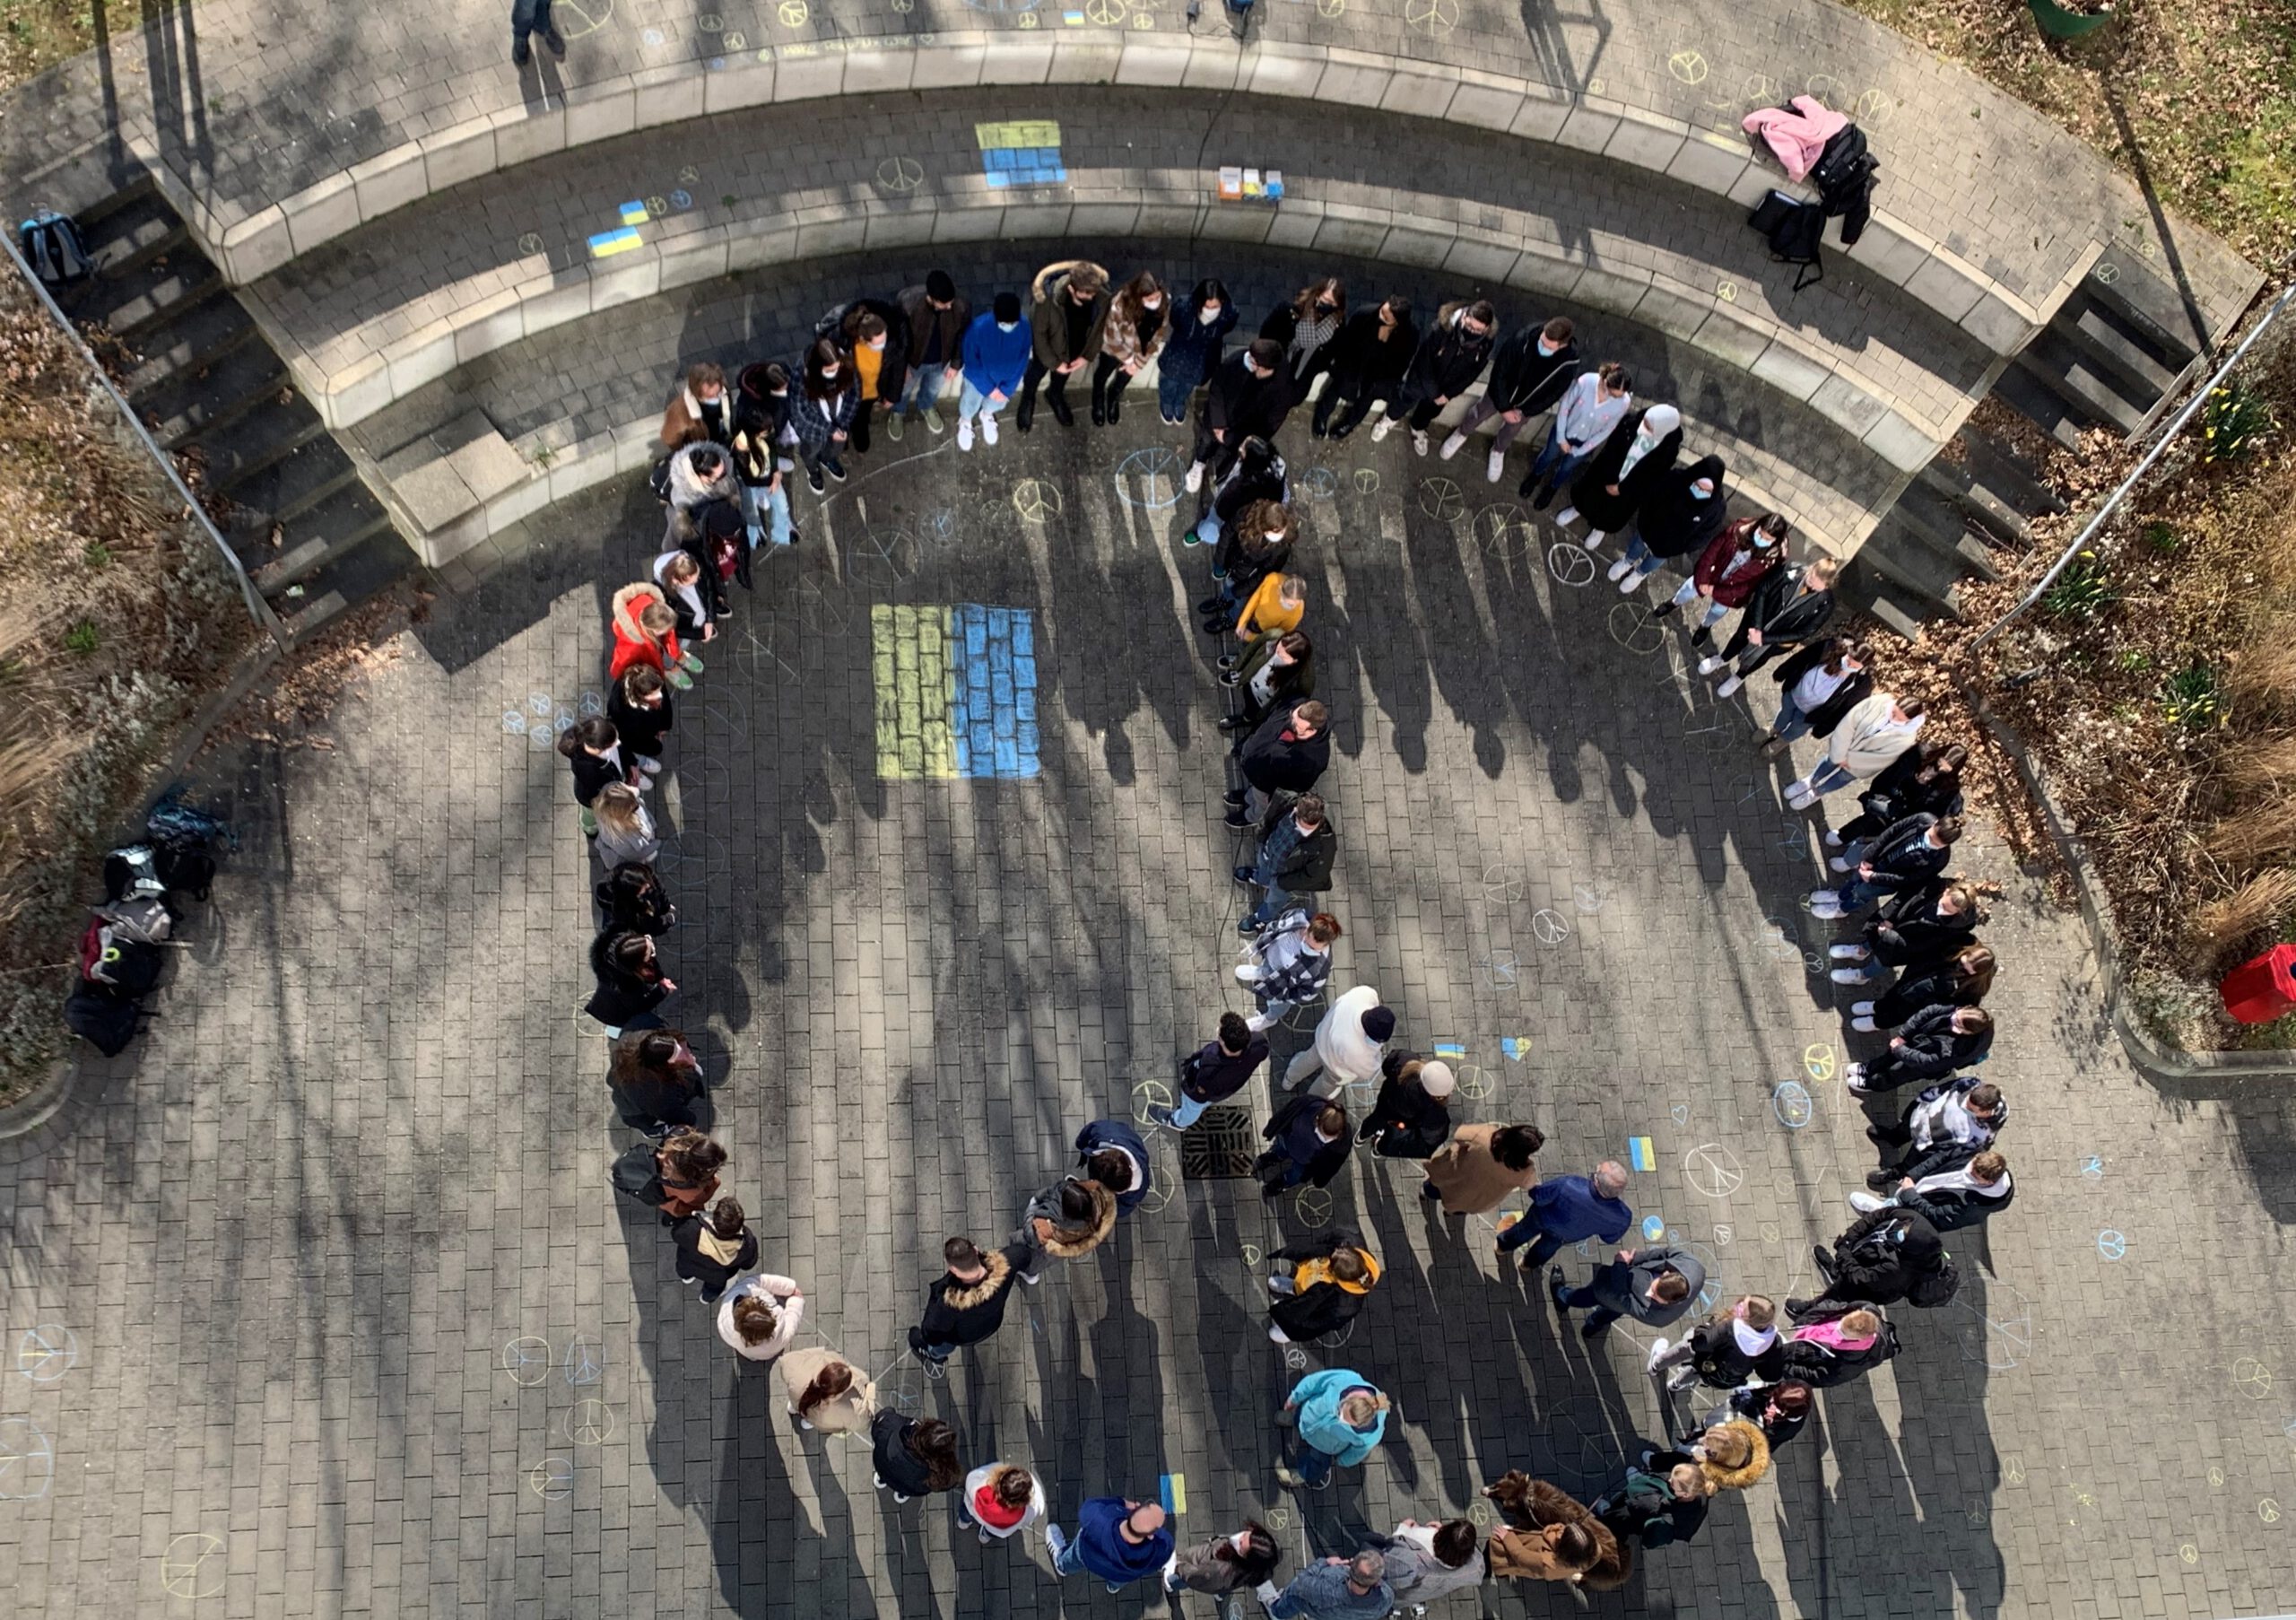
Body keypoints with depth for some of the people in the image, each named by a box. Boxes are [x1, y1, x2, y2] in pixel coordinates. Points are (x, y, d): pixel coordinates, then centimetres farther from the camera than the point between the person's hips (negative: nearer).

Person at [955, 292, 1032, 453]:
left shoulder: (1024, 329, -30)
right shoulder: (978, 328, -38)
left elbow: (1022, 362, -14)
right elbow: (972, 363, -23)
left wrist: (1007, 389, -11)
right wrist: (988, 388, -16)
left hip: (1006, 380, 2)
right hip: (979, 378, -2)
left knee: (997, 402, 31)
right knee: (971, 402, 25)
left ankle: (986, 415, 65)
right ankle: (965, 422, 59)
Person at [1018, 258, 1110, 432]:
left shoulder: (1102, 297, -32)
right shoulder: (1050, 298, -41)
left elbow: (1099, 327, -10)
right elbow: (1039, 333, -24)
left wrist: (1088, 355, -7)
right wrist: (1054, 362, -16)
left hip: (1075, 350, 3)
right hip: (1048, 347, -3)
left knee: (1062, 376, 33)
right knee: (1036, 373, 28)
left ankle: (1055, 394, 67)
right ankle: (1027, 399, 61)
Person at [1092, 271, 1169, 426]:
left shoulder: (1164, 304, -32)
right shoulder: (1120, 306, -42)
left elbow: (1160, 334, -15)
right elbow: (1112, 338, -25)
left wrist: (1139, 361, -10)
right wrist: (1128, 359, -13)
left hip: (1140, 349, 3)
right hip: (1115, 347, -3)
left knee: (1125, 376, 31)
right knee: (1104, 372, 28)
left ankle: (1114, 398, 65)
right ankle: (1098, 402, 61)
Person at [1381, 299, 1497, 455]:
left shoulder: (1487, 342, -32)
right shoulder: (1444, 325, -40)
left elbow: (1474, 371, -14)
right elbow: (1424, 355, -26)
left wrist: (1449, 393, -10)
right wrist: (1430, 388, -18)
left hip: (1448, 385, 3)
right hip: (1423, 376, -2)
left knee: (1430, 409, 31)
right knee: (1407, 397, 27)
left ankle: (1418, 429, 64)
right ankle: (1389, 420, 60)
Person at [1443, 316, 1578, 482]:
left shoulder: (1569, 362, -36)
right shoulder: (1524, 338, -38)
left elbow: (1554, 394, -17)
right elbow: (1499, 371, -25)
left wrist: (1524, 412, -13)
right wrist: (1503, 407, -20)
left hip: (1526, 404, 1)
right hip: (1500, 393, -1)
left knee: (1510, 430, 28)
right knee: (1480, 413, 27)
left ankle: (1498, 451, 62)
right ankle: (1461, 434, 60)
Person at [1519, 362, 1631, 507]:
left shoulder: (1623, 403, -33)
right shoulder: (1585, 381, -37)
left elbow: (1606, 431, -17)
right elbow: (1564, 406, -19)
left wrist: (1579, 451, -10)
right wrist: (1561, 437, -12)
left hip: (1586, 441, 0)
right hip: (1565, 428, 0)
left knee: (1567, 467, 19)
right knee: (1549, 455, 24)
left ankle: (1552, 488, 54)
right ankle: (1535, 476, 59)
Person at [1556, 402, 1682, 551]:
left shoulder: (1670, 449, -33)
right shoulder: (1632, 421, -31)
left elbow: (1654, 476, -20)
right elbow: (1611, 449, -20)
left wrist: (1621, 488, -15)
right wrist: (1609, 480, -18)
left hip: (1631, 489, -1)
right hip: (1606, 473, 1)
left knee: (1614, 512, 26)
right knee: (1590, 492, 29)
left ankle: (1601, 529, 60)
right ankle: (1578, 507, 63)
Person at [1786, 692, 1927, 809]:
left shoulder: (1905, 739, -33)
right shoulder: (1879, 702, -30)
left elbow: (1879, 760, -26)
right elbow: (1847, 725, -27)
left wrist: (1849, 759, -21)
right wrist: (1839, 756, -26)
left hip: (1855, 768, -1)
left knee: (1828, 786, 25)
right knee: (1821, 771, 29)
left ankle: (1816, 794, 59)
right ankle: (1809, 782, 63)